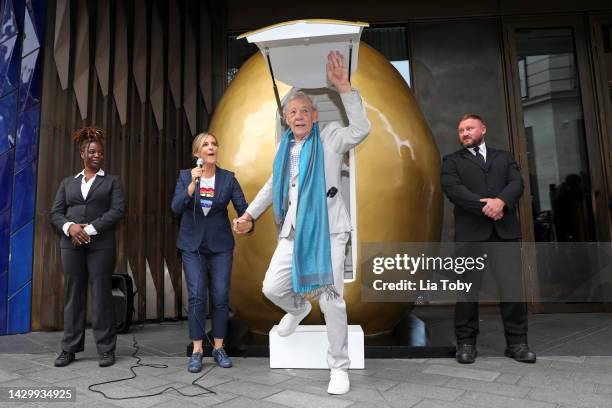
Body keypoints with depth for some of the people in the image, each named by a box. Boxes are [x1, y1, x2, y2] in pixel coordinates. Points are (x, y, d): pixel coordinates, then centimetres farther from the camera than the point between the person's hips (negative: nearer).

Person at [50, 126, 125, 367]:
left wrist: (90, 229, -13)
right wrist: (70, 227, -12)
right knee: (73, 295, 6)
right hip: (71, 245, 3)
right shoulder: (68, 182, 17)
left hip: (101, 245, -2)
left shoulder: (111, 181, 9)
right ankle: (69, 349, 15)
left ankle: (106, 349, 5)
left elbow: (118, 211, -5)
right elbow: (55, 213, 9)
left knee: (101, 295, -2)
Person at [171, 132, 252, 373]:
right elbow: (176, 208, -10)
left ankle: (219, 348, 17)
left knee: (221, 297, 2)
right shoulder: (185, 176, 1)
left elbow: (243, 207, -8)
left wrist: (248, 221, -30)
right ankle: (197, 351, 8)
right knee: (196, 297, -5)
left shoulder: (228, 178, 0)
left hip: (221, 245, 1)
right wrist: (193, 184, -22)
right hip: (192, 245, 0)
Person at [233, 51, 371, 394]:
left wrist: (344, 87, -25)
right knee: (272, 288, 4)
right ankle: (299, 308, 41)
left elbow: (361, 130, -22)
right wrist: (250, 214, 21)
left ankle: (339, 366, 16)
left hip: (327, 229, -5)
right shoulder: (285, 147, 15)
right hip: (294, 231, 5)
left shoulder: (331, 137, -1)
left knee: (331, 299, -4)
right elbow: (274, 185, 25)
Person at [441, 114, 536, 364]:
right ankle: (466, 342, 12)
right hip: (470, 232, -2)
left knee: (513, 288, -2)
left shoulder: (504, 157, 21)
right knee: (467, 289, 1)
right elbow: (452, 188, -5)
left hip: (505, 231, 2)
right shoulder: (452, 161, 13)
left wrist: (501, 201, -16)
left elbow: (516, 183, 5)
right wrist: (484, 207, -14)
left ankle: (517, 342, 12)